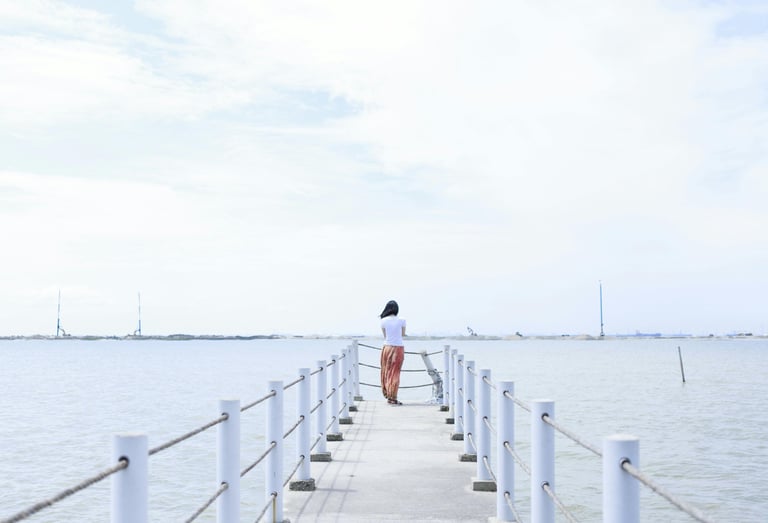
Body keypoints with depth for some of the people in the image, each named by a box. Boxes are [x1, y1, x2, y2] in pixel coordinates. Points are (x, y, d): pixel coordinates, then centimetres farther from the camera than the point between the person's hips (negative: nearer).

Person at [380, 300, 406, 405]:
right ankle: (393, 397, 0)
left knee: (387, 371, 14)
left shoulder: (383, 321, -4)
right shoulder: (401, 321, -6)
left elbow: (385, 335, 5)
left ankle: (388, 395, 16)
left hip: (387, 347, 1)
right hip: (398, 348, -1)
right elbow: (403, 334, 6)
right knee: (395, 373, 3)